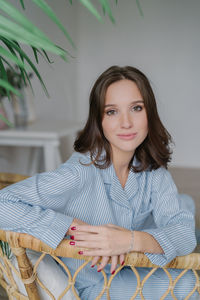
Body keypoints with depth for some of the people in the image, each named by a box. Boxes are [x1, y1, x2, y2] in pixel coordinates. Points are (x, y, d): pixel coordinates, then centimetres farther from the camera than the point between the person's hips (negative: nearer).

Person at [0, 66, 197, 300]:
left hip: (131, 268, 6)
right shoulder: (82, 172, -31)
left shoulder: (151, 167, -13)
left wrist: (133, 240, -42)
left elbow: (184, 231, -21)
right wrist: (76, 227, -41)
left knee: (183, 202, 3)